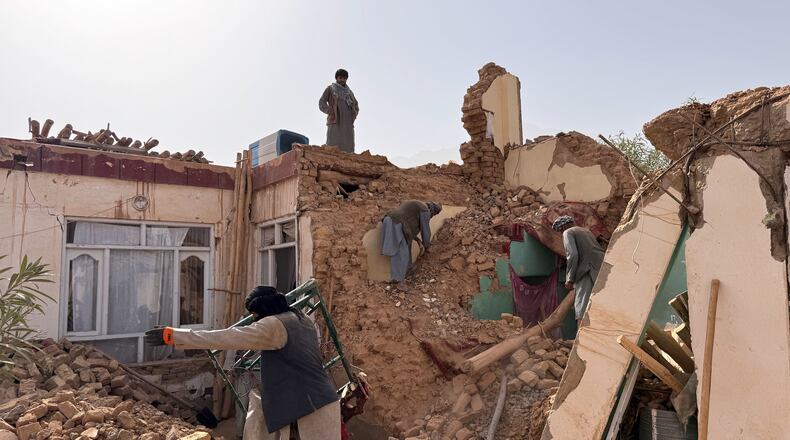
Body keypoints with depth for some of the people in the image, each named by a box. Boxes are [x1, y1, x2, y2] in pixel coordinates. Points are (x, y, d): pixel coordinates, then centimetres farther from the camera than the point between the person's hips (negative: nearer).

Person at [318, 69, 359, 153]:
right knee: (333, 146, -13)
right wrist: (330, 112, -7)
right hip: (335, 121, -4)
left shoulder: (349, 91, 24)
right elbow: (321, 103, 7)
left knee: (348, 148, -6)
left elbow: (356, 105, 33)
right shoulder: (331, 88, 12)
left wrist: (354, 114, 14)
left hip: (348, 122, 4)